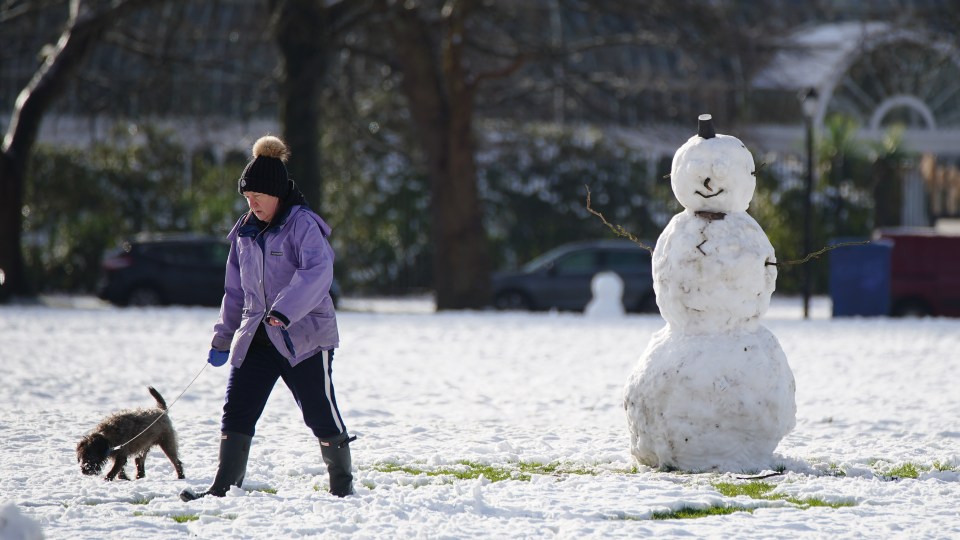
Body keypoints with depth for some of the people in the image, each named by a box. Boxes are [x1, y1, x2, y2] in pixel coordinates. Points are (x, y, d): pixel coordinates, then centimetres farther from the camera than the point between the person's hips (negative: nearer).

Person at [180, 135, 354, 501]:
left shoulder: (303, 226, -9)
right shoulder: (246, 233, 13)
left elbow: (317, 272, -25)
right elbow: (235, 290, 21)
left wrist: (284, 311, -37)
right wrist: (223, 339, 18)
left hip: (304, 336, -6)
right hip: (255, 338, 6)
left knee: (320, 413, -3)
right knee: (236, 410, -3)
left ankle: (343, 485, 12)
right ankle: (222, 488, 0)